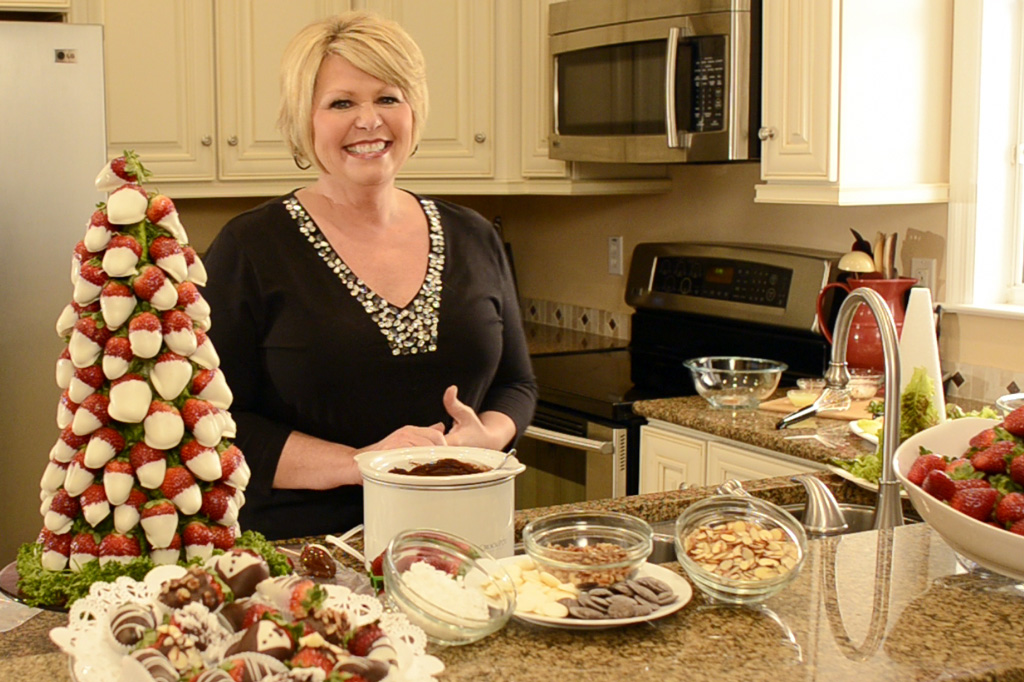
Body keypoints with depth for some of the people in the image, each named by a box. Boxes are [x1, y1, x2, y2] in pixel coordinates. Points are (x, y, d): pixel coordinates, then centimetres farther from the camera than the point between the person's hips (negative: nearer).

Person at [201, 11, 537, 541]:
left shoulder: (472, 239, 10)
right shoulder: (250, 248, -3)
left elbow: (516, 383, 19)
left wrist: (487, 436, -3)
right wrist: (357, 463, -15)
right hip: (300, 552, -3)